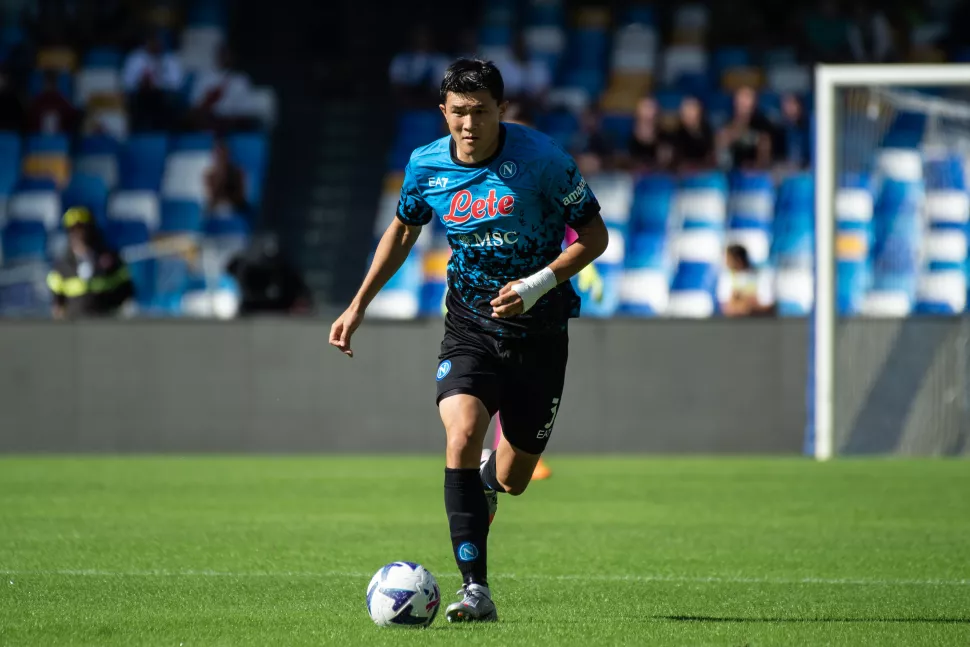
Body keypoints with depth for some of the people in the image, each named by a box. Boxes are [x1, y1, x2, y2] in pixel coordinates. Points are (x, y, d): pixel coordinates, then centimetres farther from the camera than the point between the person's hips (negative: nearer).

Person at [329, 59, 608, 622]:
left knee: (512, 479, 8)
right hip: (470, 326, 1)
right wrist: (359, 306, 11)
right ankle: (476, 591, -24)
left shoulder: (541, 159, -16)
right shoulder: (426, 166, -6)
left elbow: (594, 236, -8)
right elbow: (403, 230, 14)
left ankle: (489, 474, 50)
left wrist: (538, 284, -22)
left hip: (539, 328, -1)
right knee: (463, 437, -26)